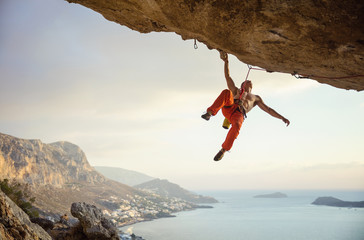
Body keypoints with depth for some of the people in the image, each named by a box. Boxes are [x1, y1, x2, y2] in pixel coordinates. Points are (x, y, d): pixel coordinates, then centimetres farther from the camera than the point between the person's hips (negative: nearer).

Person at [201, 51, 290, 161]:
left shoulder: (256, 98, 37)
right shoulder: (236, 91, 38)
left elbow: (268, 109, 29)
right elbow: (228, 77, 27)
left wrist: (282, 117, 17)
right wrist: (226, 61, 17)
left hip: (239, 114, -1)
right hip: (228, 108, 1)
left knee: (236, 126, -39)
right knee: (226, 92, -32)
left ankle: (223, 150, -26)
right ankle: (210, 113, -38)